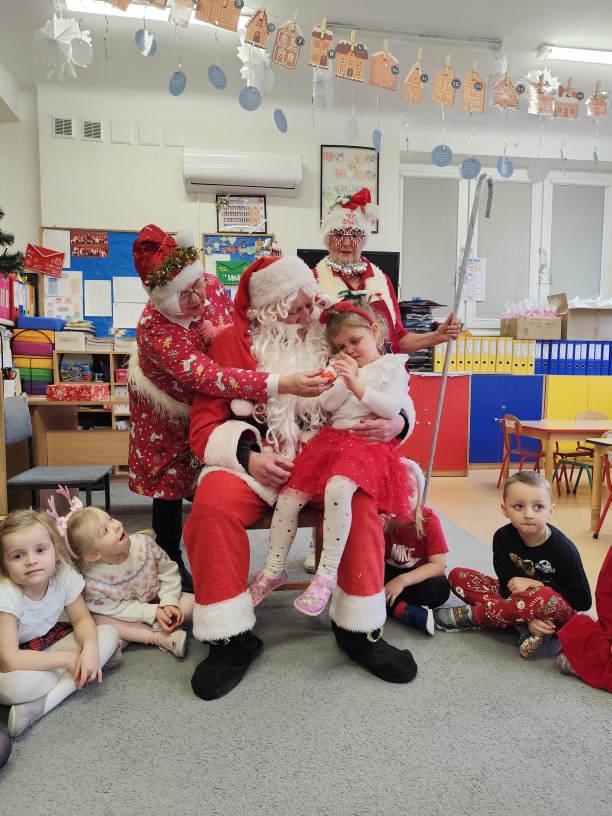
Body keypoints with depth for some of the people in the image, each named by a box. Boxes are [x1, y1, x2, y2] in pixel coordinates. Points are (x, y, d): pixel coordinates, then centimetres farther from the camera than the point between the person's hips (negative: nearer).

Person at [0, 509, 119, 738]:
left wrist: (90, 648, -27)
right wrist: (68, 659, -29)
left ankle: (42, 704, -21)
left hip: (48, 643, 6)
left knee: (108, 634, -13)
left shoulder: (64, 575, -18)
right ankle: (73, 678, -11)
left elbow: (82, 619, -5)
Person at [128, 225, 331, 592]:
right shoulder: (154, 328, -37)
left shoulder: (211, 285, -20)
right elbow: (209, 377, -49)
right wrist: (281, 384, -58)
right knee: (170, 483, 6)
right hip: (168, 412, -4)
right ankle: (172, 564, 26)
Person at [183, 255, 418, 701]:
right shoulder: (234, 342, 0)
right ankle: (232, 638, -12)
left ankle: (360, 629, -8)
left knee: (361, 501, -27)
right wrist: (248, 456, -20)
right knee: (212, 505, -29)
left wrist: (397, 421, -14)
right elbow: (205, 425, -2)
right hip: (254, 459, -1)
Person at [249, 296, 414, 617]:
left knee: (338, 488, -36)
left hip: (368, 443, -6)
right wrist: (342, 380, -6)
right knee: (290, 494, -7)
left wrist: (357, 385, -19)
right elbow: (327, 405, 8)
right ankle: (274, 569, 10)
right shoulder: (340, 368, 21)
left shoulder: (393, 366, 6)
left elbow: (391, 409, -10)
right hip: (331, 438, 6)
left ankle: (327, 574, -24)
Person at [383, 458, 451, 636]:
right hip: (389, 573, 1)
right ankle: (406, 612, -33)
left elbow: (439, 565, -21)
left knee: (441, 588, -34)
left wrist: (402, 580, -32)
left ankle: (385, 602, -24)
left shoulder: (429, 520, -18)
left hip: (419, 576, -1)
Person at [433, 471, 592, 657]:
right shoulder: (503, 538, -13)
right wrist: (527, 616, -30)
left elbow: (583, 601, -17)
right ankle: (523, 627, -21)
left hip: (555, 614, -4)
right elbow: (508, 585, -13)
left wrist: (537, 585, -22)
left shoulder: (563, 549, -21)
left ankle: (471, 616, -18)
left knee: (544, 599, -41)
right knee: (458, 576, -11)